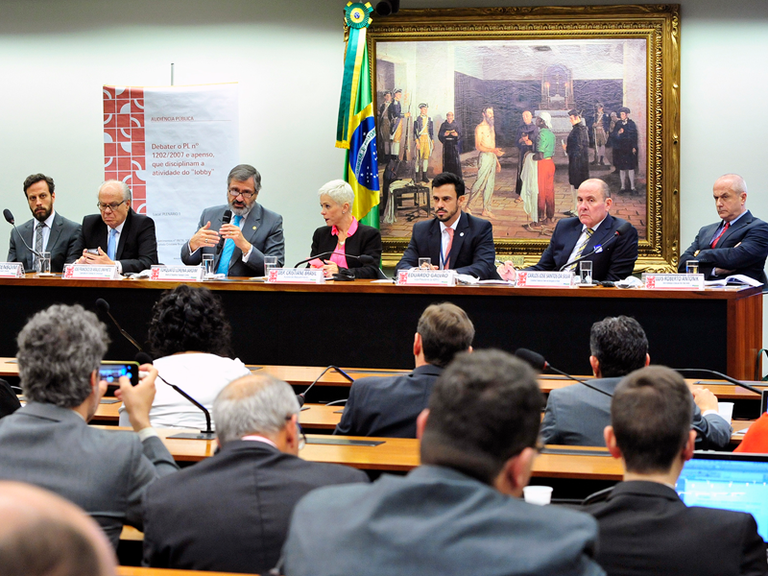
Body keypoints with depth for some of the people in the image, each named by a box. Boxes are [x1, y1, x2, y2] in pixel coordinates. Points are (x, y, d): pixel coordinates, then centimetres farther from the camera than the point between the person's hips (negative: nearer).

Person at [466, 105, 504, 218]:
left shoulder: (491, 127, 18)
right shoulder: (480, 128, -8)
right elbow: (478, 146, -15)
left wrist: (497, 160, 21)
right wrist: (493, 150, -26)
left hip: (492, 158, 8)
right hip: (484, 157, -8)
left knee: (490, 185, 6)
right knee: (480, 182, -11)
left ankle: (486, 210, 9)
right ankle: (467, 206, -2)